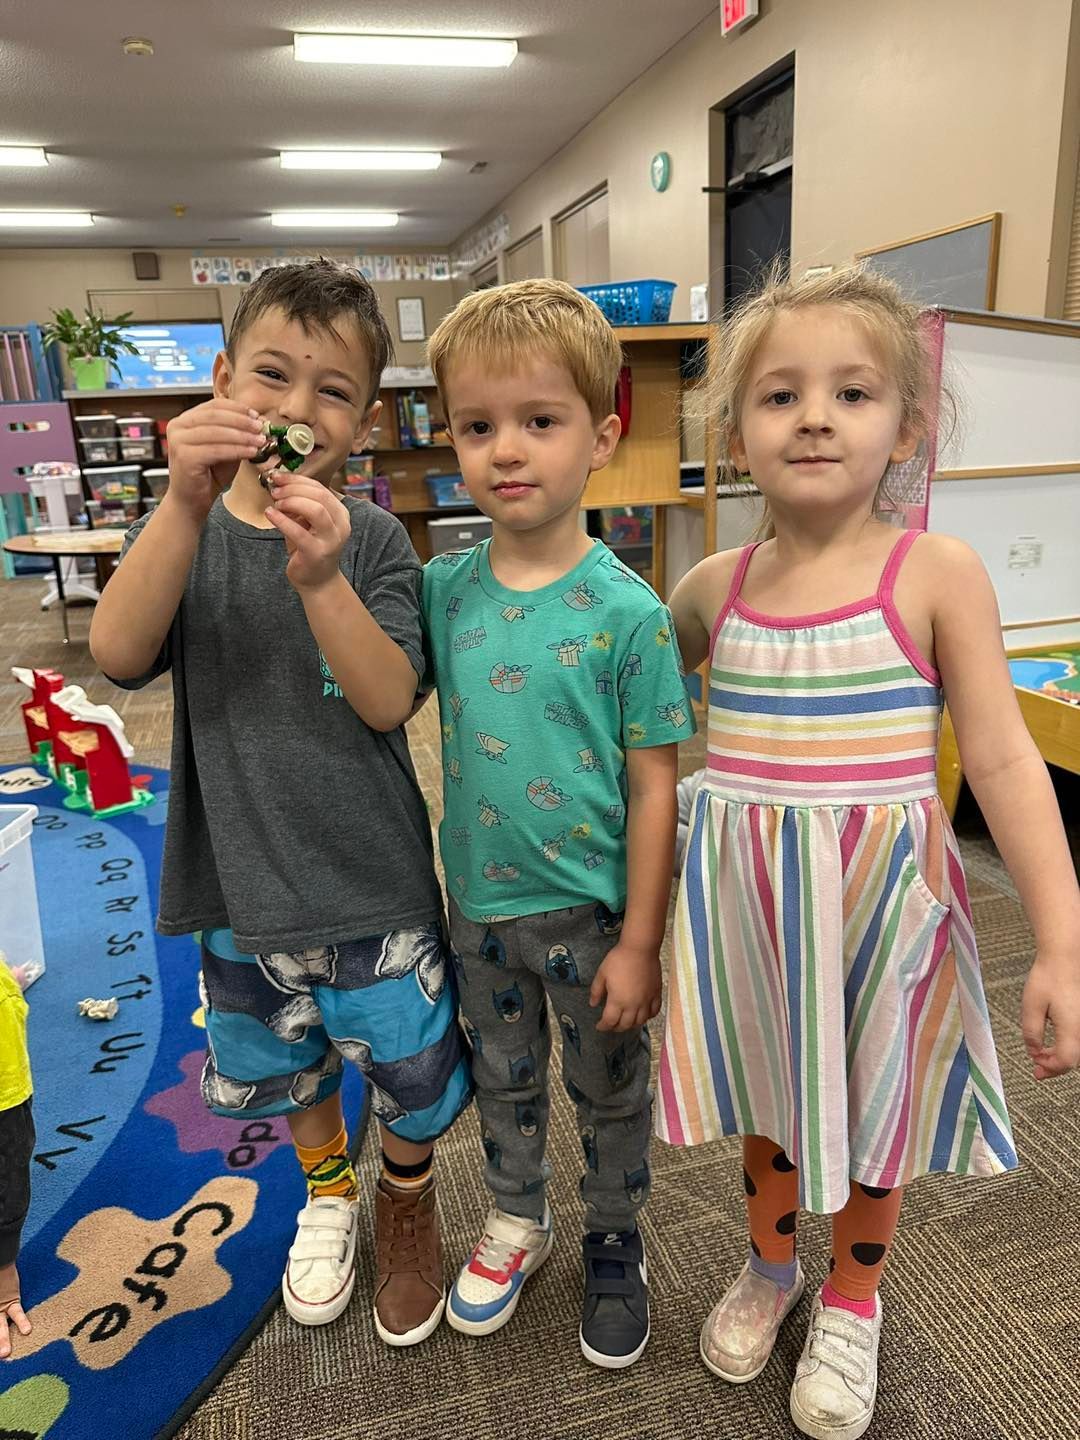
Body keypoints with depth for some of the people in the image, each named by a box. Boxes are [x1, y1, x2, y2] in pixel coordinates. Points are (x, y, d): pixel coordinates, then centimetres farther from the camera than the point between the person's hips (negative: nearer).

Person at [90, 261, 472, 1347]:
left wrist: (322, 581, -35)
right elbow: (119, 655, -22)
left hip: (373, 880, -2)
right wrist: (189, 504, -35)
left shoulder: (370, 539, -9)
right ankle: (327, 1188, 54)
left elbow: (389, 700, -20)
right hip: (240, 880, 3)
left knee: (408, 1067, 14)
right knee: (282, 1065, 24)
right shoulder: (182, 528, -4)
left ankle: (407, 1198, 47)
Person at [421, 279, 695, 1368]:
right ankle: (516, 1220, 51)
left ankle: (614, 1245, 46)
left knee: (609, 1090, 19)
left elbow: (655, 786, -13)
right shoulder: (443, 589, -7)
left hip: (589, 910, -3)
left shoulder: (626, 612, -18)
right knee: (502, 1079, 24)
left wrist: (640, 942, -11)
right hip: (478, 902, 4)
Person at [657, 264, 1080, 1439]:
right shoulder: (715, 586, -2)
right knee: (765, 1100, 21)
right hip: (744, 893, 3)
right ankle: (768, 1266, 51)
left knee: (871, 1114, 17)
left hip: (877, 893, -2)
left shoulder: (936, 574, -11)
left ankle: (850, 1303, 47)